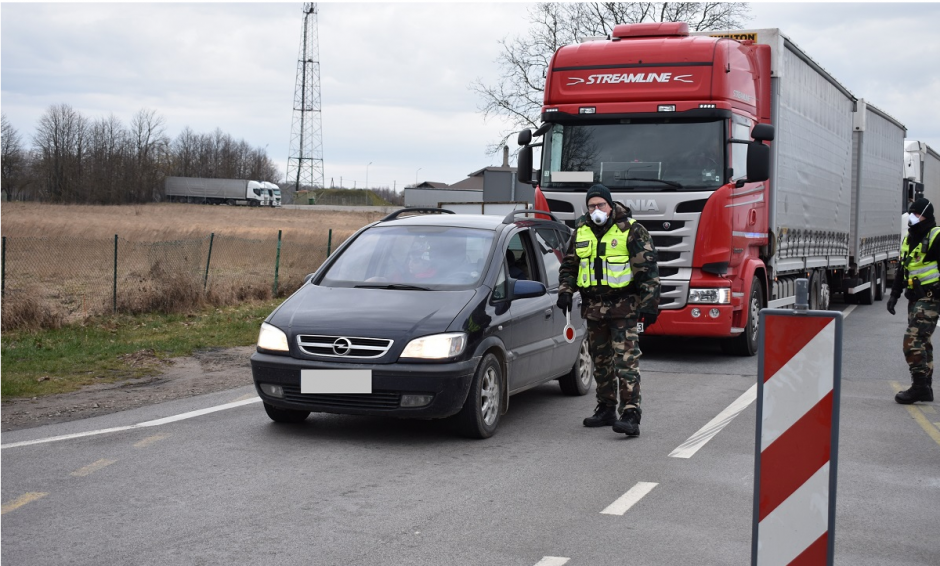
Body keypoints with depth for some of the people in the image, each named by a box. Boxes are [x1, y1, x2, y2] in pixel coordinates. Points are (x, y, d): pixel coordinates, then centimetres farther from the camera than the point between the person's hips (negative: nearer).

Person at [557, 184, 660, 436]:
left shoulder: (631, 230, -6)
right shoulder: (581, 231, 10)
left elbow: (648, 269, -7)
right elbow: (569, 265, 20)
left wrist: (650, 304, -12)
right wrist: (565, 291, 5)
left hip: (623, 307, -6)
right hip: (593, 306, 6)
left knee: (626, 361, -12)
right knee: (600, 361, 13)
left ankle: (631, 415, -17)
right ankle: (606, 409, 25)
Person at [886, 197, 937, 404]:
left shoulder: (935, 237, -10)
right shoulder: (909, 239, 16)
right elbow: (902, 269, 23)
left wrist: (936, 295, -19)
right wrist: (895, 294, 18)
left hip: (930, 297, -9)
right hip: (915, 297, 9)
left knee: (913, 340, -15)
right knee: (922, 342, 12)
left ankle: (919, 385, -11)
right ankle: (925, 388, 18)